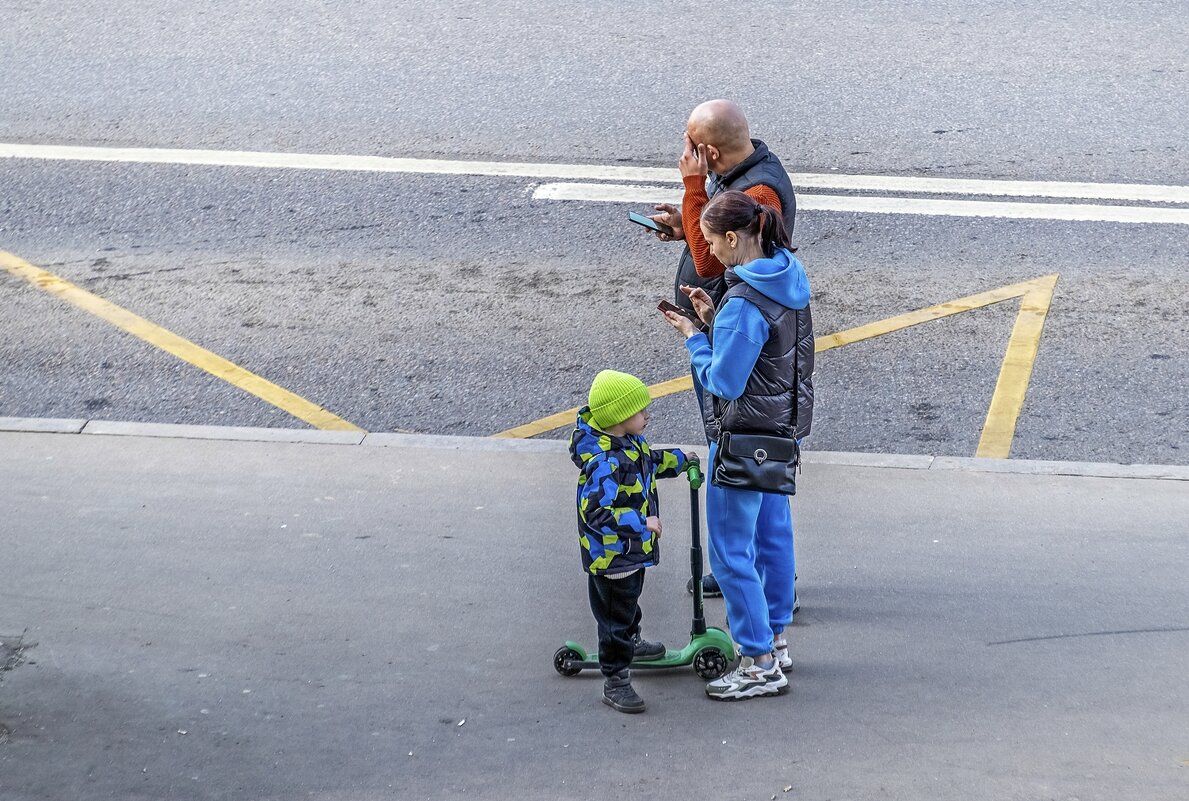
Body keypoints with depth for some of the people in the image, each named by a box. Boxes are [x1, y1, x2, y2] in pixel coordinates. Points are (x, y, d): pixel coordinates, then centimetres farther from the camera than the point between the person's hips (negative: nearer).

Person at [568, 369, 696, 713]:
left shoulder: (631, 441, -1)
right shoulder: (604, 462, -34)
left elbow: (649, 461, 24)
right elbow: (596, 513, -39)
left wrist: (679, 460, 25)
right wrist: (641, 523, -38)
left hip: (633, 549, 10)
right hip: (611, 554, -10)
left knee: (629, 601, 33)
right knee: (615, 615, 0)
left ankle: (630, 642, 56)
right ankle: (615, 682, 9)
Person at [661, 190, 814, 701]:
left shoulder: (745, 304, -27)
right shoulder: (787, 279, 2)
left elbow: (723, 381, -22)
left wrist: (693, 337, -9)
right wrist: (714, 320, 3)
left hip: (744, 438, -10)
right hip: (782, 428, 10)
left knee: (731, 552, 0)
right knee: (772, 535, 20)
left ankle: (760, 666, 5)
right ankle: (774, 640, 34)